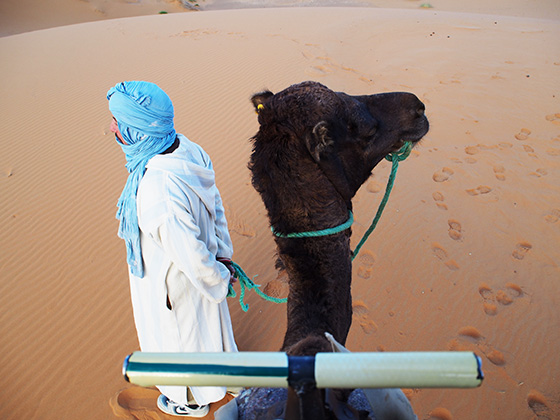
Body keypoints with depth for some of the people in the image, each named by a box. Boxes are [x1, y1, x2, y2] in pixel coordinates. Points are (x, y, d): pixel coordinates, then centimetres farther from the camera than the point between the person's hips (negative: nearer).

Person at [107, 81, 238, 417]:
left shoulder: (157, 191, -42)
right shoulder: (187, 149, -15)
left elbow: (191, 255, -31)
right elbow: (215, 205, -4)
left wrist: (219, 279, -10)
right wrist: (224, 254, 7)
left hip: (171, 283, -7)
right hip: (192, 269, 8)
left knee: (178, 336, 23)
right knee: (204, 323, 32)